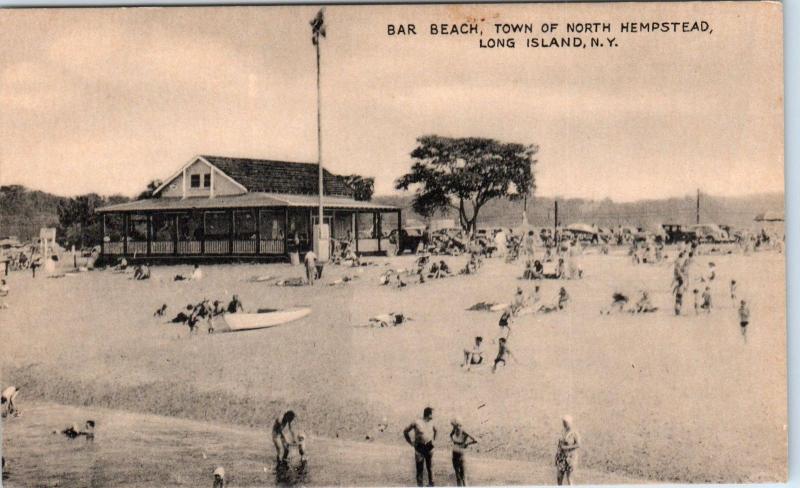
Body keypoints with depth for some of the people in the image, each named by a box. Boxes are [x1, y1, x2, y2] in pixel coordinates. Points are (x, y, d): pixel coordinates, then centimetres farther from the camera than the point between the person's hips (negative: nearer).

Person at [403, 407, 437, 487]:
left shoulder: (431, 423, 3)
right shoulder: (416, 423, -11)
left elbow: (435, 430, 27)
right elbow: (405, 432, 0)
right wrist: (411, 442, 0)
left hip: (429, 447, 4)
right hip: (419, 447, -4)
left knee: (430, 467, 7)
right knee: (419, 468, 0)